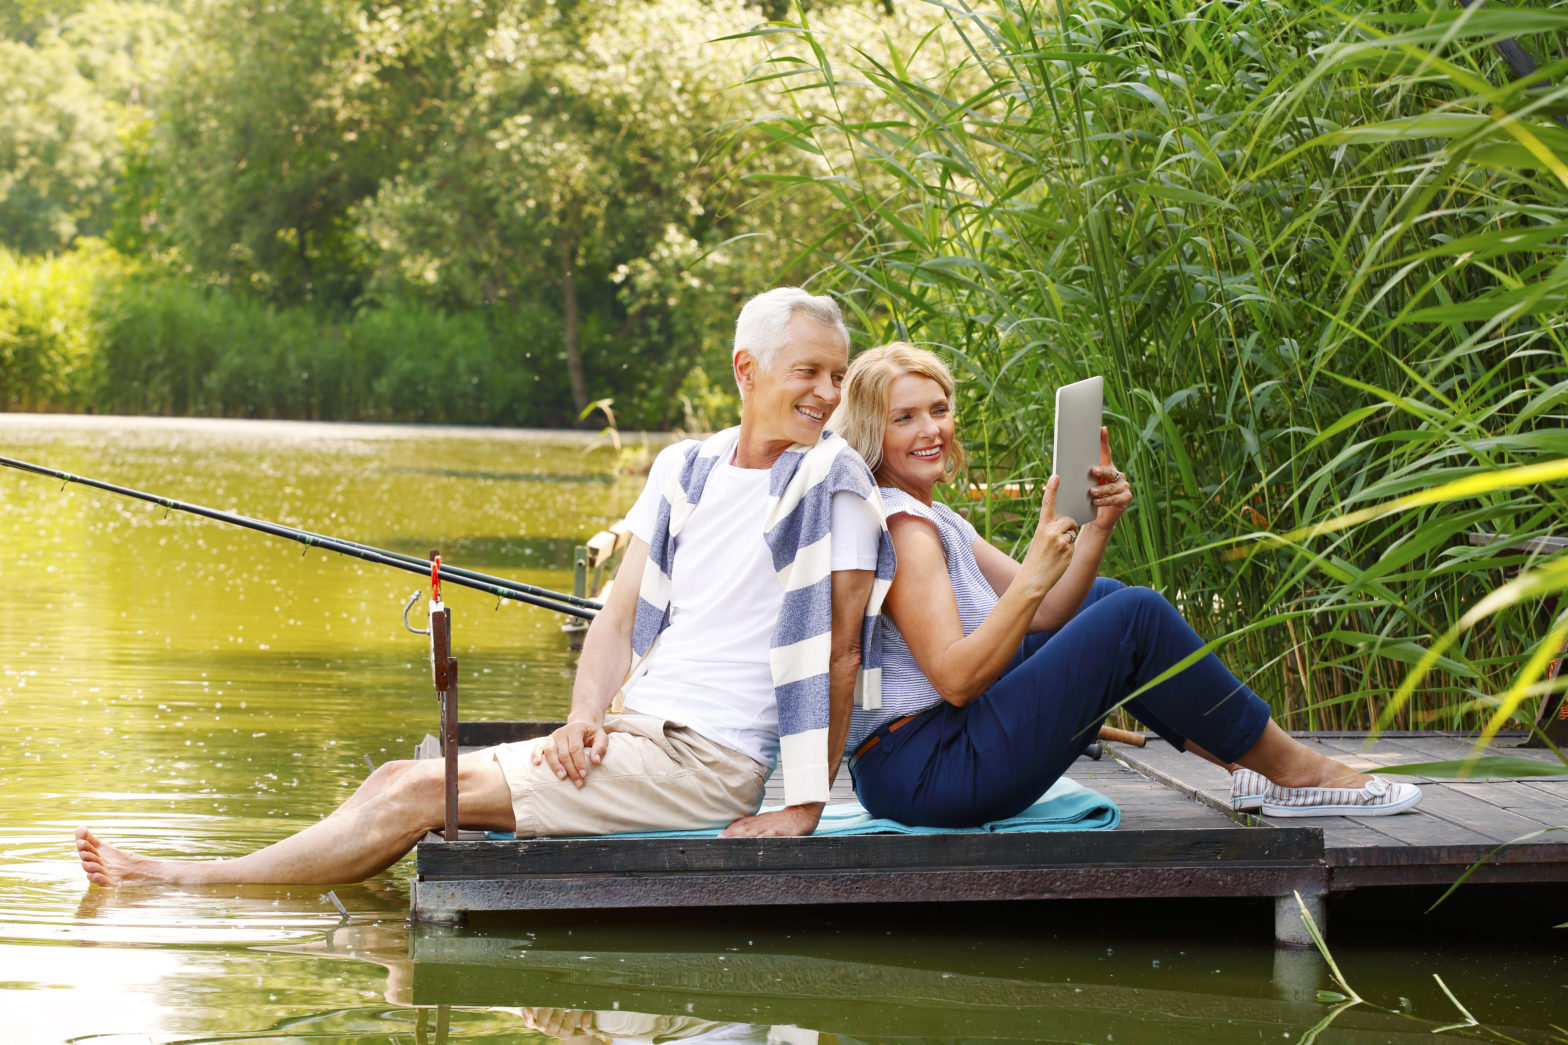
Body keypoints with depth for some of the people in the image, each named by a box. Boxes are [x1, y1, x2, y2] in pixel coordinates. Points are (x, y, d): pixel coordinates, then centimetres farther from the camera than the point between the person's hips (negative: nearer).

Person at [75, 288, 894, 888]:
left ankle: (185, 879, -6)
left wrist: (804, 810, -15)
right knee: (399, 779, -3)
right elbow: (620, 616, 11)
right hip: (637, 735, 7)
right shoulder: (686, 470, 13)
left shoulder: (832, 479, -8)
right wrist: (584, 720, -7)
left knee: (425, 792, -13)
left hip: (710, 757, -7)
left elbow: (840, 654, -12)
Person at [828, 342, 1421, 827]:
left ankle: (1242, 766, 14)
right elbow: (955, 679, -24)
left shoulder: (935, 520, 17)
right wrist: (1035, 575, -31)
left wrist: (1099, 526, -2)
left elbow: (1045, 614, 12)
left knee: (1103, 599, 20)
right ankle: (1293, 770, 1)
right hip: (925, 772, -11)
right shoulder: (898, 522, -15)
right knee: (1136, 616, -12)